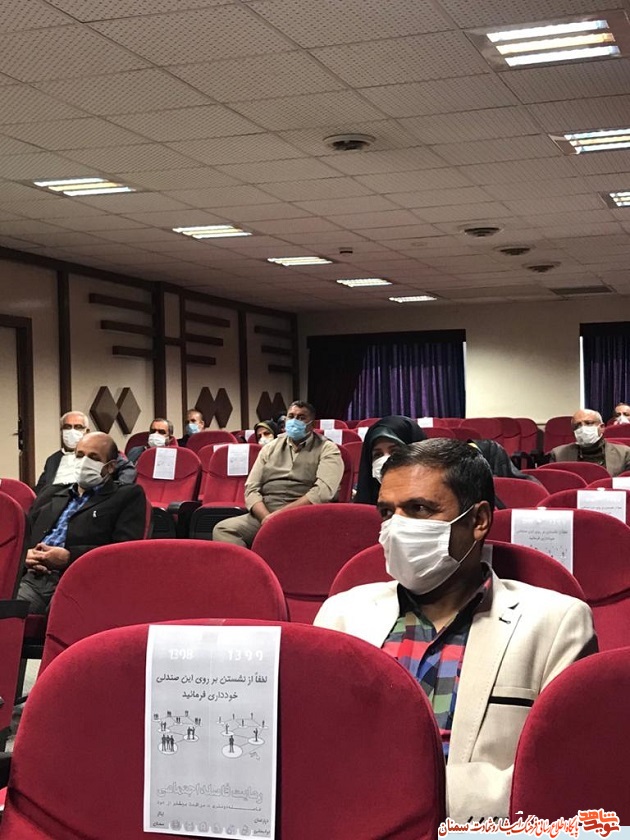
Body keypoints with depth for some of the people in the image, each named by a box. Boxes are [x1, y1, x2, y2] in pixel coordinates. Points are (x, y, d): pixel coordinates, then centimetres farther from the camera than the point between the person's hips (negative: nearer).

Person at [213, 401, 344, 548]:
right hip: (264, 515, 5)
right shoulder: (270, 448, 19)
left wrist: (280, 515, -17)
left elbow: (323, 490, -10)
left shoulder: (327, 449, 6)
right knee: (223, 529, -21)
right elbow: (252, 489, 10)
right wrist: (267, 518, -12)